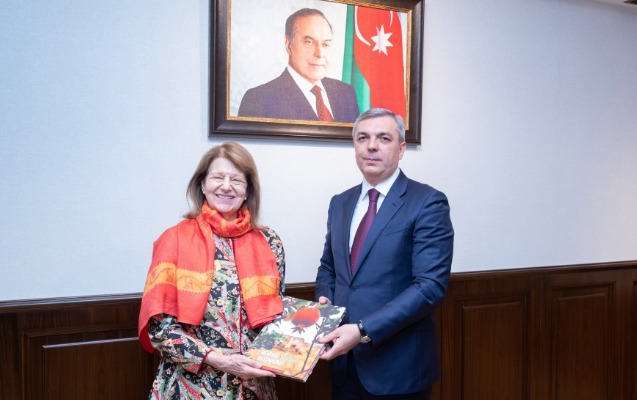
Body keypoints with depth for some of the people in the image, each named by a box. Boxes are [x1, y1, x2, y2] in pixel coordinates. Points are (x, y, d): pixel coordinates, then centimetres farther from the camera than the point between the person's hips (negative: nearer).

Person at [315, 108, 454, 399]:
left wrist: (363, 331, -24)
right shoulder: (340, 203, 8)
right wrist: (324, 300, -3)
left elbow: (430, 285, -18)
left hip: (398, 365, -5)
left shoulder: (428, 202, -11)